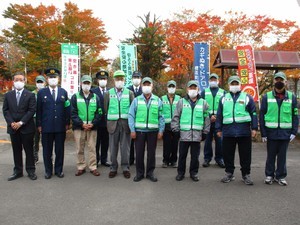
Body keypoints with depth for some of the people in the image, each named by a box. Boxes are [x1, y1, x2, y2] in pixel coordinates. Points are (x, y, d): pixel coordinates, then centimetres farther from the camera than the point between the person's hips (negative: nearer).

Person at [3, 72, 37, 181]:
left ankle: (31, 171, 15)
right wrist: (11, 123, -9)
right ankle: (18, 171, 20)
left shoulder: (30, 95, -2)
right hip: (13, 127, 3)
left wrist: (21, 123, -15)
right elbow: (5, 110, 6)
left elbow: (32, 110, -8)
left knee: (29, 150, 5)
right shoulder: (8, 95, 9)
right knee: (16, 150, 11)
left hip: (27, 127, -3)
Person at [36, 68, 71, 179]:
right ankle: (48, 170, 20)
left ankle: (59, 170, 20)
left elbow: (67, 108, 7)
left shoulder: (63, 92, 7)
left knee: (60, 149, 8)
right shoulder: (41, 93, 3)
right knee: (47, 150, 7)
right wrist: (39, 124, 0)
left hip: (60, 126, 1)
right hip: (46, 126, -1)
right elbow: (38, 110, 4)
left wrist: (67, 123, 3)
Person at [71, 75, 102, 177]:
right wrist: (82, 124, -11)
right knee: (79, 149, 5)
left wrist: (93, 123, -9)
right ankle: (81, 167, 16)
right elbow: (73, 113, -1)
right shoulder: (75, 97, 4)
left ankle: (93, 167, 12)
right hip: (79, 127, 0)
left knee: (92, 148, 3)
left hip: (92, 127, 1)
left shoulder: (95, 97, 8)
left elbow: (99, 112, 5)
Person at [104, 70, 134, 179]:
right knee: (113, 147, 5)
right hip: (113, 124, 1)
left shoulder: (130, 93, 5)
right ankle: (113, 168, 16)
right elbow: (106, 109, 9)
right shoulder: (108, 93, 6)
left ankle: (125, 168, 14)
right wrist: (111, 119, 7)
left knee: (125, 147, 3)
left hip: (125, 124, 0)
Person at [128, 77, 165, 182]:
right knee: (139, 153, 6)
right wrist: (132, 130, -7)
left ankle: (150, 172, 21)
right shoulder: (136, 100, 3)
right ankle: (139, 173, 19)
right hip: (139, 131, 0)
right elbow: (131, 116, 0)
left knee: (151, 153, 8)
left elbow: (161, 117, 4)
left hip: (153, 131, 1)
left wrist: (161, 131, -2)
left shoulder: (158, 100, 5)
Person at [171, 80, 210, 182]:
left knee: (195, 156, 9)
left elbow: (207, 119, 9)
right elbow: (176, 117, 4)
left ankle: (194, 173, 24)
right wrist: (175, 130, -2)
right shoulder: (181, 102, 4)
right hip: (184, 134, -1)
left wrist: (205, 132, 6)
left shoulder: (203, 103, 6)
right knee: (182, 155, 8)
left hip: (197, 134, 1)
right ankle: (180, 172, 21)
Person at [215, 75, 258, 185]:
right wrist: (218, 129, 9)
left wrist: (254, 128, -1)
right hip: (228, 131, 2)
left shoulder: (247, 97, 6)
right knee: (227, 153, 7)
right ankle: (229, 173, 22)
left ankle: (246, 174, 18)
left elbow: (253, 113, 5)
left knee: (245, 154, 5)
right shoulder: (224, 98, 11)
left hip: (244, 131, -2)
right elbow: (219, 115, 12)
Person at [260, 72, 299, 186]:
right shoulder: (266, 97, 1)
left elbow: (295, 115, 5)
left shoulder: (292, 97, 5)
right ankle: (269, 175, 23)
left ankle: (281, 176, 22)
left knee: (282, 155, 9)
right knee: (271, 155, 9)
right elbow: (262, 115, 1)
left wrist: (294, 132, -3)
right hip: (271, 132, -1)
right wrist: (263, 133, -4)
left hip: (285, 132, 1)